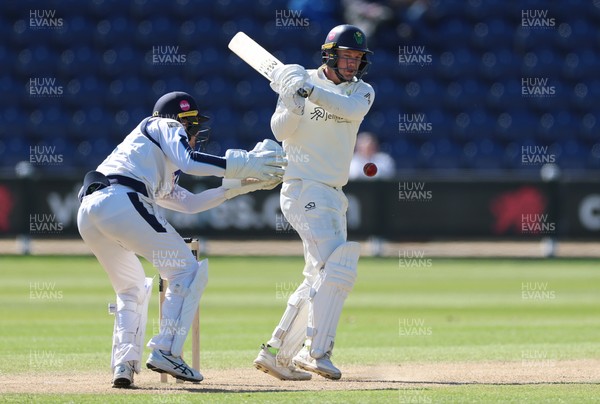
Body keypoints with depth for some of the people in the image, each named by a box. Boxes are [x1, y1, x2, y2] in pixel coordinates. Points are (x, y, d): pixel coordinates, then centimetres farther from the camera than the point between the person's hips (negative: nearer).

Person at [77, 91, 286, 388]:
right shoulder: (164, 126, 18)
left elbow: (189, 203, 37)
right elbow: (189, 162, -2)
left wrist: (241, 185, 35)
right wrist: (242, 164, -1)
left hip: (87, 213, 9)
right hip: (121, 203, -9)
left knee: (132, 290, 24)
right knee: (187, 271, 1)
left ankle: (124, 363, 6)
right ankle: (165, 351, -10)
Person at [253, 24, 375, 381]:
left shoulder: (362, 91, 7)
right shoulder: (300, 79, -4)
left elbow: (353, 109, -17)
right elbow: (281, 131, -12)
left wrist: (312, 91, -32)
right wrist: (294, 103, -31)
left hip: (334, 196, 7)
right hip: (304, 188, -7)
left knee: (319, 279, 11)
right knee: (338, 267, -21)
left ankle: (276, 352, 18)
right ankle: (315, 351, -23)